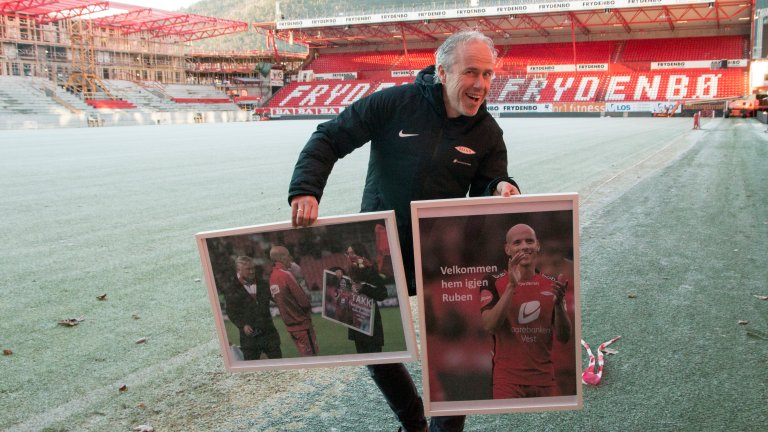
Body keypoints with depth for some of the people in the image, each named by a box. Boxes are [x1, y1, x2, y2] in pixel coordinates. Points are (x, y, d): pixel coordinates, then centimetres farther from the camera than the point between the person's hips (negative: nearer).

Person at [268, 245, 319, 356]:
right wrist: (308, 309, 3)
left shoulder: (272, 277, 5)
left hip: (289, 324, 7)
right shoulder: (286, 274, -18)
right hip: (301, 322, -7)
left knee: (304, 355, 16)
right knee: (311, 356, 1)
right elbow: (301, 298, -16)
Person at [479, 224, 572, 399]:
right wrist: (511, 286, -25)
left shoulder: (552, 284, 5)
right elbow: (489, 326, -18)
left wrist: (559, 303, -14)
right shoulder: (493, 283, -4)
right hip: (508, 380, -3)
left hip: (545, 379, 4)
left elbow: (563, 337, 3)